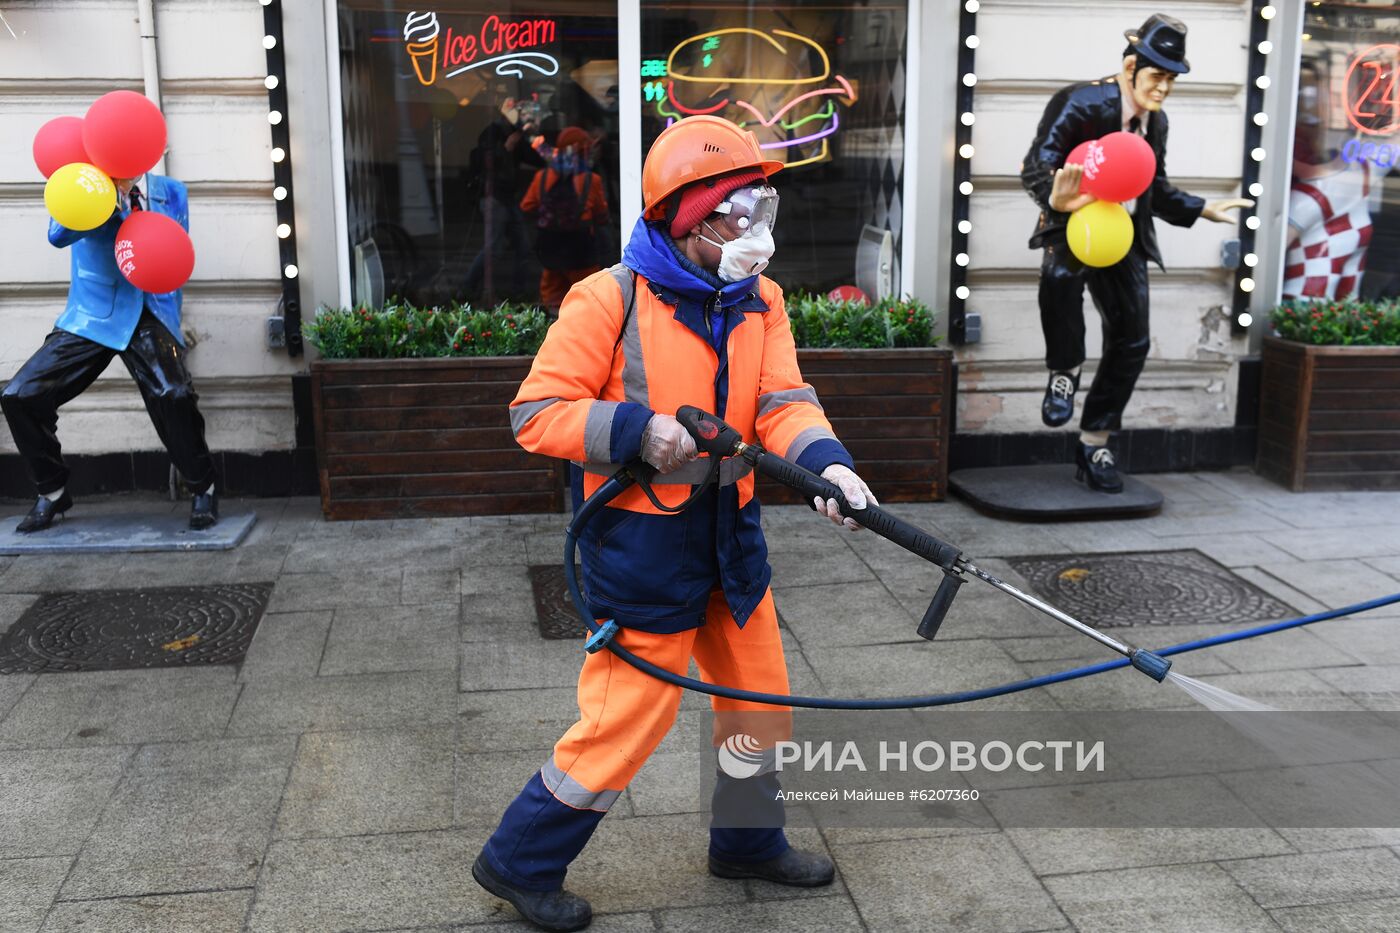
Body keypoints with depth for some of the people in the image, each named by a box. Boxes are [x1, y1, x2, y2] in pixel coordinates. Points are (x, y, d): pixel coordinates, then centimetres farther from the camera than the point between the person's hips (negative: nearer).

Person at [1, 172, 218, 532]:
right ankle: (52, 493, 13)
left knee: (173, 395, -28)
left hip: (150, 318, -1)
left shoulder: (171, 192, 7)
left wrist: (169, 323, 2)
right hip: (91, 317, 1)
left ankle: (204, 488, -4)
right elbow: (58, 235, -19)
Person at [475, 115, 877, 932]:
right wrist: (637, 430, -25)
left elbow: (783, 403, -8)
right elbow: (536, 413, -14)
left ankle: (749, 841, 43)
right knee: (630, 714, 0)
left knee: (762, 695, 19)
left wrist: (826, 462, -27)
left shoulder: (760, 300, 3)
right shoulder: (610, 298, -16)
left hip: (729, 534, 7)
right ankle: (521, 862, 21)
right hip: (641, 540, -7)